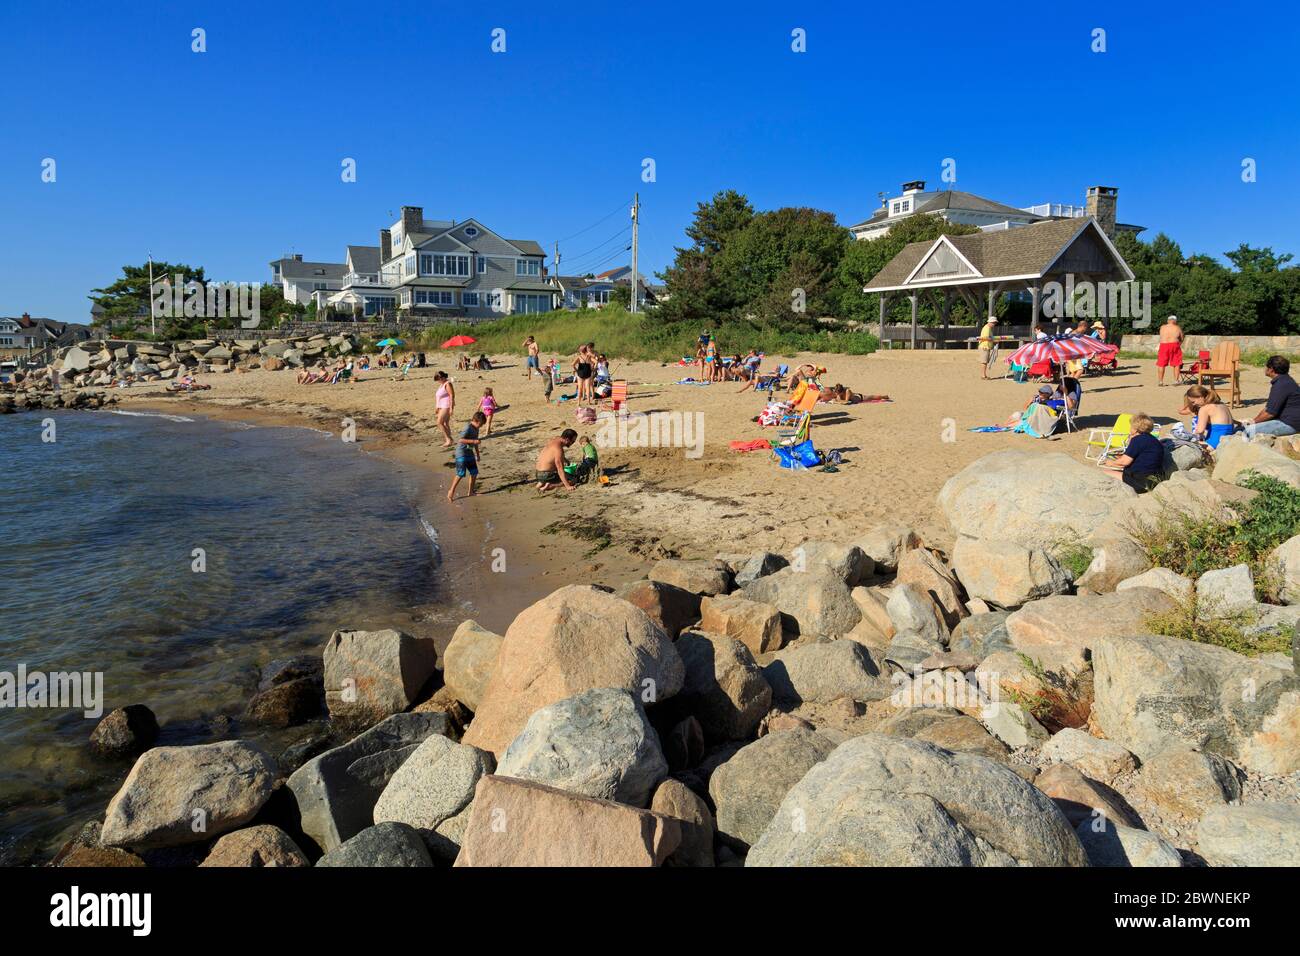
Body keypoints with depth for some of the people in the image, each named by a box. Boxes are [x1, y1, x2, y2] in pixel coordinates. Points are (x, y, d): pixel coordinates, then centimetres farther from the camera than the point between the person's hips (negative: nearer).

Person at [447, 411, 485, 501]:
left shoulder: (476, 429, 8)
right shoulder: (468, 428, -19)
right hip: (461, 454, -9)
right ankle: (451, 491, 5)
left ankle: (471, 491, 19)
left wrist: (477, 454, 24)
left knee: (474, 473, 7)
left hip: (469, 453, 9)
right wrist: (473, 441, -30)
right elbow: (461, 440, -28)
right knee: (460, 474, -9)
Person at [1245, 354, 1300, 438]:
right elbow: (1268, 407, 17)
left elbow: (1270, 413, -23)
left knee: (1250, 430, -21)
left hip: (1290, 424, -11)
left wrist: (1254, 421, -8)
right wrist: (1254, 419, 8)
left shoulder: (1281, 385, -22)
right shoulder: (1283, 380, 14)